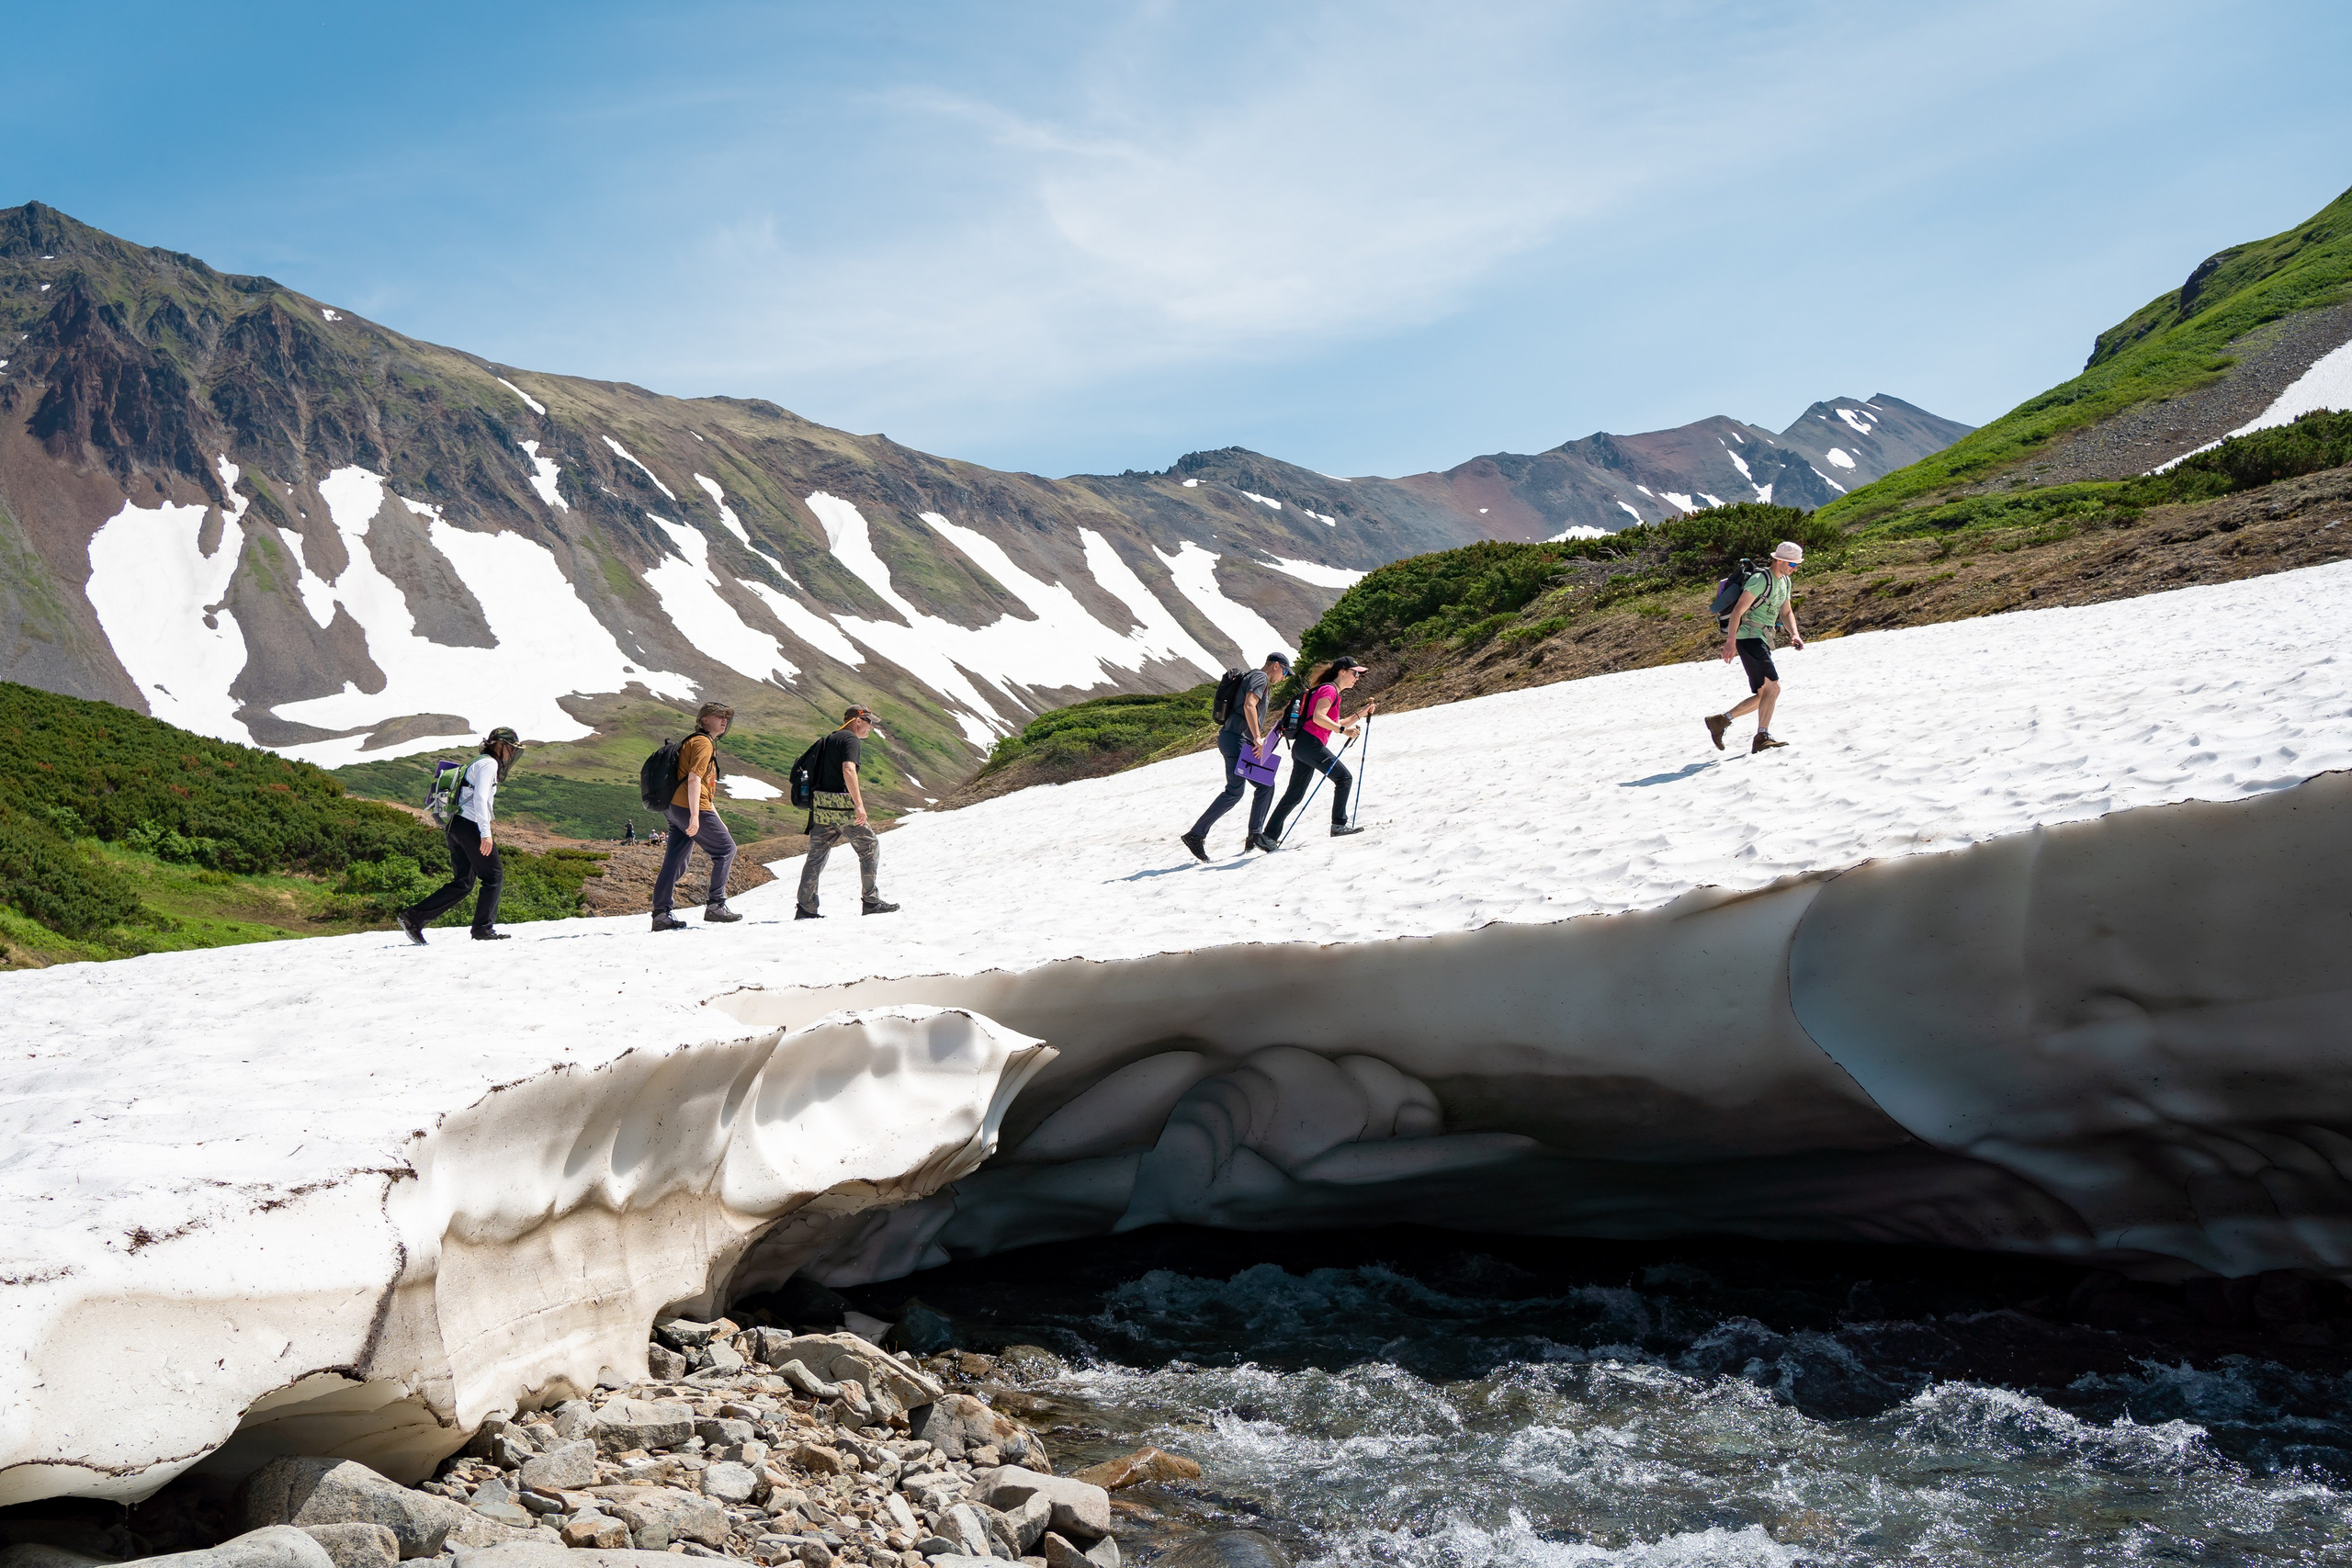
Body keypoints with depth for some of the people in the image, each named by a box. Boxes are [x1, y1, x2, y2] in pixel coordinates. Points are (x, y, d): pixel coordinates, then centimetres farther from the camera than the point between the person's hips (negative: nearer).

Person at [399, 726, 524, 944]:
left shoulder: (478, 764, 26)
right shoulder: (488, 763, -5)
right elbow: (480, 798, -18)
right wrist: (485, 832, -24)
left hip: (455, 827, 9)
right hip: (470, 826, -9)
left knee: (462, 883, 9)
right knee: (494, 877, -2)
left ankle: (414, 917, 2)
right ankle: (483, 928, -2)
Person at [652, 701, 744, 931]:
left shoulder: (704, 743, 27)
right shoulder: (703, 742, -6)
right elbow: (694, 778, -18)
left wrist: (717, 820, 27)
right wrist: (695, 816, -25)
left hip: (675, 809, 10)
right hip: (691, 809, -10)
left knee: (675, 862, 8)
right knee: (725, 848, -2)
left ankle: (661, 914, 6)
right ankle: (715, 905, -4)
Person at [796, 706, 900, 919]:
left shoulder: (828, 740, 19)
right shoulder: (851, 739, -7)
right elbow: (848, 770, -23)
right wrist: (859, 804, -26)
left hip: (820, 805, 8)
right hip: (842, 805, -8)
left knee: (816, 854, 9)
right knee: (870, 847, 6)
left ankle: (805, 908, 5)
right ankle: (871, 901, 7)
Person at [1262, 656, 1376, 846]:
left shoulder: (1333, 692, 26)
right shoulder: (1329, 690, -6)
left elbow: (1334, 725, 28)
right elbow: (1318, 717, -19)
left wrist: (1361, 714, 22)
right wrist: (1344, 729, -21)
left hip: (1301, 746, 10)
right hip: (1311, 744, -10)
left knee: (1295, 795, 8)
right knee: (1344, 777, -5)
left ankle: (1269, 837, 6)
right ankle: (1338, 825, -7)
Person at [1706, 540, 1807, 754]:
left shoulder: (1785, 582, 17)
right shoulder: (1761, 580, -12)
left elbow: (1786, 612, 22)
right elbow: (1738, 610, -16)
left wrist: (1794, 634, 2)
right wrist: (1731, 641, -23)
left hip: (1762, 640, 10)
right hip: (1750, 637, -10)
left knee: (1763, 695, 11)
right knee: (1773, 688, -18)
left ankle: (1720, 721, 15)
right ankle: (1762, 738, -21)